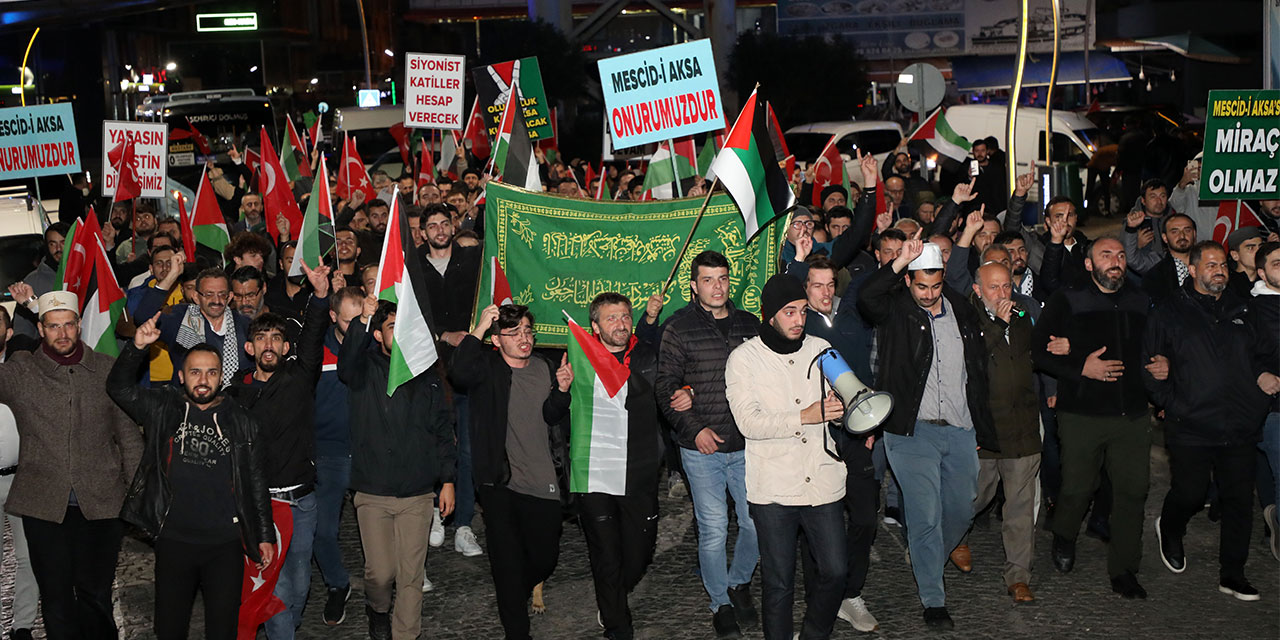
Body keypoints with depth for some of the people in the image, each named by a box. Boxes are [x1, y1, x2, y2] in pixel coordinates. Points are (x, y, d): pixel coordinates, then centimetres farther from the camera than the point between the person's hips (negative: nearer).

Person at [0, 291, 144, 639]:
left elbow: (128, 434, 10)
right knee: (56, 597, 6)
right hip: (43, 503, 0)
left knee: (95, 594, 6)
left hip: (101, 502, 0)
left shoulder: (106, 369, 7)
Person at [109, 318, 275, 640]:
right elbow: (119, 387, -7)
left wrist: (264, 536, 6)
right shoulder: (162, 410, 5)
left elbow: (256, 482, 8)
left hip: (226, 544, 0)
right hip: (173, 541, 0)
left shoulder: (241, 422, 5)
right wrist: (137, 346, -21)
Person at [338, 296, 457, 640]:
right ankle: (378, 610, 32)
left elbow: (443, 429, 12)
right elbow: (346, 363, -24)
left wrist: (448, 479, 7)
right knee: (380, 571, 2)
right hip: (373, 493, -2)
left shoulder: (427, 376, 10)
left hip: (417, 494, 2)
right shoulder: (366, 369, 1)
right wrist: (362, 320, -39)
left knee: (411, 574, 2)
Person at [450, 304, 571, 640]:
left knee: (545, 558, 9)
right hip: (500, 481, -4)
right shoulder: (487, 367, -5)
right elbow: (459, 373, -27)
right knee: (508, 560, 1)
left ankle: (516, 595, 41)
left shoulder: (546, 369, 9)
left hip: (543, 482, 4)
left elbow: (553, 417, 8)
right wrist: (479, 329, -27)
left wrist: (562, 390, -11)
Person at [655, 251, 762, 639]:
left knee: (757, 523, 7)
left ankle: (739, 582, 33)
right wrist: (694, 428, -14)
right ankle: (720, 603, 21)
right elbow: (666, 387, -3)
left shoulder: (749, 325, 6)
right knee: (713, 530, 2)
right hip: (701, 447, -3)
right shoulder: (678, 327, -3)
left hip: (746, 445, 3)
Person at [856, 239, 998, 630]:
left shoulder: (963, 312, 9)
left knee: (962, 510, 14)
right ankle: (933, 601, 9)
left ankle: (928, 564, 41)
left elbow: (978, 372, 16)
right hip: (913, 432, -5)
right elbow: (865, 299, -27)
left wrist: (981, 428, 15)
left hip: (960, 432, 5)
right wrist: (899, 262, -29)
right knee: (925, 517, -3)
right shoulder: (895, 311, -3)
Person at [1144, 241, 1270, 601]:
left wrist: (1262, 376, 4)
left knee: (1240, 499, 4)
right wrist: (1172, 403, -7)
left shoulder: (1240, 310, 14)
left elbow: (1253, 356, 25)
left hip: (1240, 426, 4)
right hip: (1191, 427, -4)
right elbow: (1149, 365, 1)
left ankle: (1232, 574, 16)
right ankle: (1170, 531, 34)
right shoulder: (1170, 313, 2)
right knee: (1190, 494, 0)